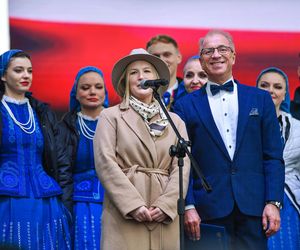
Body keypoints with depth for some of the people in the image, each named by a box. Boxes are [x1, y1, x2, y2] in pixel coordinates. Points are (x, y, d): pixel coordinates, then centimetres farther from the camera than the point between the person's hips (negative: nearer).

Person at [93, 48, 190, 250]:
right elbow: (105, 163, -5)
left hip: (165, 215, 3)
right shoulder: (111, 116, 6)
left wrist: (166, 205, -10)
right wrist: (134, 205, -13)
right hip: (125, 213, -3)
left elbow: (182, 166, 5)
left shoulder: (175, 121, 15)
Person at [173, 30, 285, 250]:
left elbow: (273, 156, 6)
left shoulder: (260, 99, 10)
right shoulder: (186, 106, 7)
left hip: (253, 207, 1)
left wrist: (273, 202, -3)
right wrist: (188, 206, -7)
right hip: (209, 211, -1)